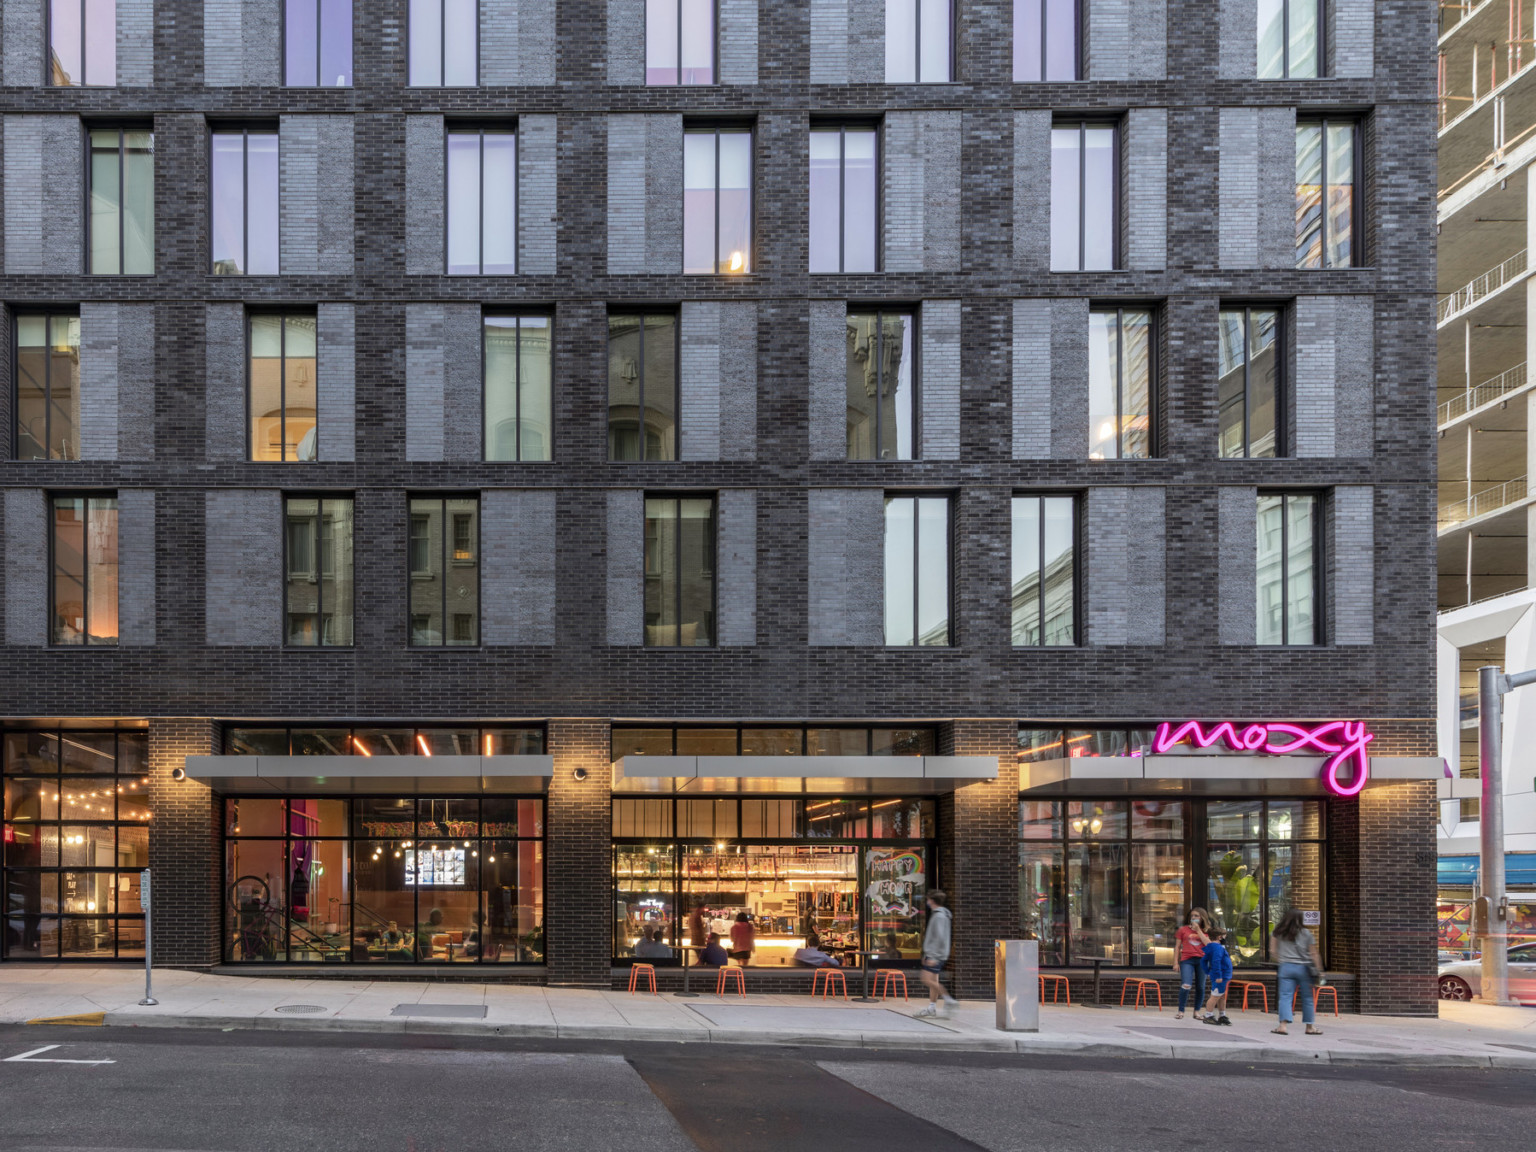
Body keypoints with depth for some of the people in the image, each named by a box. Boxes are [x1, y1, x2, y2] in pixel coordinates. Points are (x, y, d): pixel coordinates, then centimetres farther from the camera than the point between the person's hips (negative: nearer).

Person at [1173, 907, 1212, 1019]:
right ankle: (1181, 1011, -10)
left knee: (1200, 988, 5)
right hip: (1187, 960, -2)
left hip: (1202, 960, 2)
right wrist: (1175, 962, 3)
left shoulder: (1205, 931, 13)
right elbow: (1177, 946, 10)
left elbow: (1208, 944, -5)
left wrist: (1198, 930, -5)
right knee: (1186, 986, -17)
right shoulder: (1183, 930, 10)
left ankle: (1197, 1011, 17)